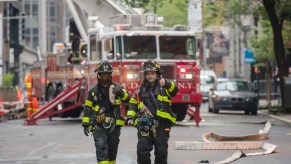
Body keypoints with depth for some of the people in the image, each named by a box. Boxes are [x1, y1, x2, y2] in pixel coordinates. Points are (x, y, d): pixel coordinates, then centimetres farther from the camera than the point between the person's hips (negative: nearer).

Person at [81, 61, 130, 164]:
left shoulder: (116, 88, 6)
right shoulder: (93, 91, 5)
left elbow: (127, 99, -7)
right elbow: (87, 109, 8)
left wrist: (121, 92, -27)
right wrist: (85, 124, 2)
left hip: (114, 126, 2)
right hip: (99, 127, -2)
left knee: (112, 151, 11)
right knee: (101, 150, -15)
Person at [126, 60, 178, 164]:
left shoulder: (164, 88, 4)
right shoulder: (140, 90, 13)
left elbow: (174, 90, -17)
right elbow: (133, 104, 15)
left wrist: (167, 84, -39)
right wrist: (130, 117, -1)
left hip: (161, 125, -2)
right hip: (144, 126, 2)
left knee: (161, 151, 3)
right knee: (142, 151, -3)